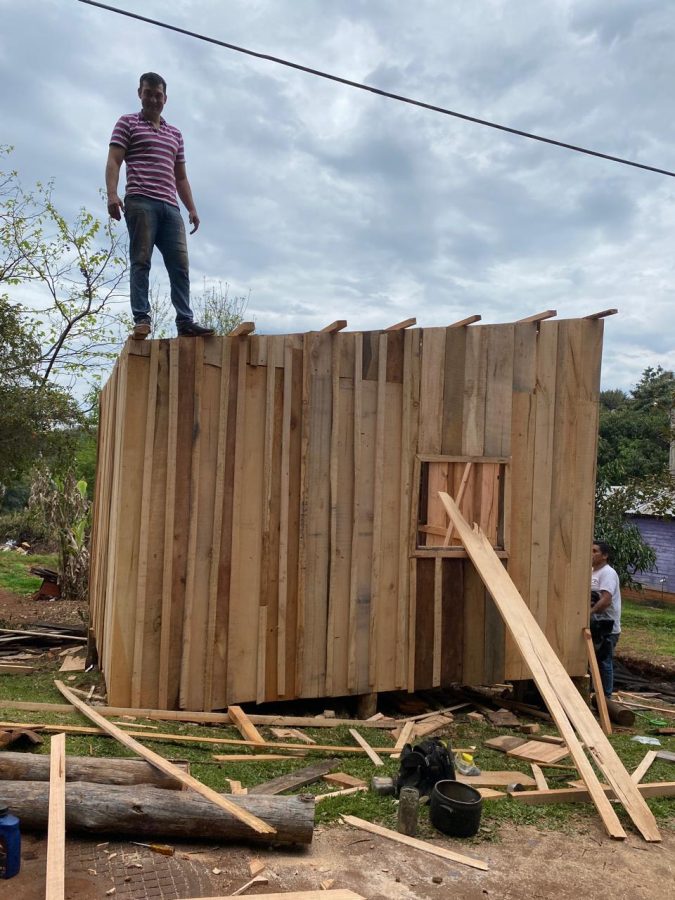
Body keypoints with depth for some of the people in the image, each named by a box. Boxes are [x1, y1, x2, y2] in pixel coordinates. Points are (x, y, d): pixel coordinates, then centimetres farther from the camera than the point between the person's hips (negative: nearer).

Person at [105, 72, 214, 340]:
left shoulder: (175, 134, 28)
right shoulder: (128, 123, 13)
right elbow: (113, 161, 1)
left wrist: (192, 208, 15)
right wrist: (112, 194, -15)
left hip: (170, 206, 5)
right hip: (140, 201, -5)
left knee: (180, 263, -6)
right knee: (141, 260, -11)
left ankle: (185, 321, -9)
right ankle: (141, 319, -14)